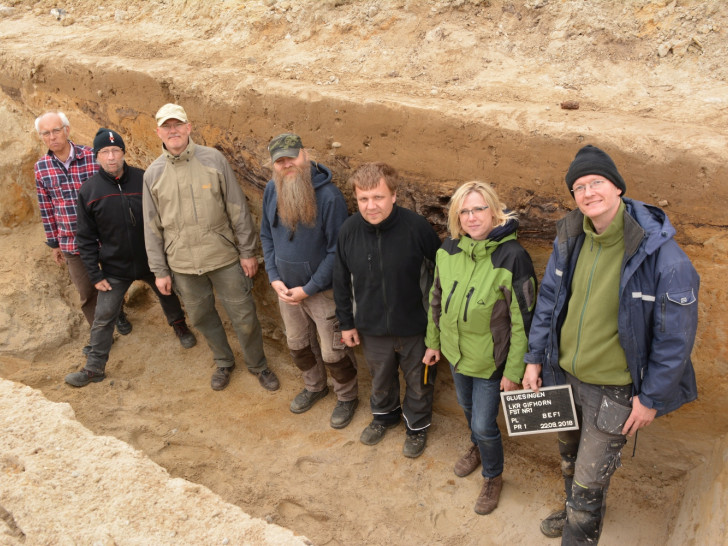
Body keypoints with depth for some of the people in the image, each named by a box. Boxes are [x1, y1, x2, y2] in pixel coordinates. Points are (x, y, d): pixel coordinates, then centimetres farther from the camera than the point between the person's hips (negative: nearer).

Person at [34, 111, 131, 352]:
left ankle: (118, 313, 46)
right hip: (72, 241, 2)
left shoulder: (93, 157, -13)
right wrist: (54, 243, 10)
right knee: (86, 291, 9)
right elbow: (46, 209, 6)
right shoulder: (41, 168, -3)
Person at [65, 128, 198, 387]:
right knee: (103, 318, 4)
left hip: (152, 261, 1)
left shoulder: (143, 179, -11)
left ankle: (180, 327, 52)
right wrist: (95, 275, -6)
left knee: (168, 297, 21)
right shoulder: (89, 190, -9)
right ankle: (94, 368, 19)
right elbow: (86, 238, -3)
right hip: (114, 268, 0)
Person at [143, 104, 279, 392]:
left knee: (244, 316, 6)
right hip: (182, 265, 2)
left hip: (224, 257, -2)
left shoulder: (213, 159, -6)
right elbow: (152, 227, 6)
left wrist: (247, 251, -3)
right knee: (202, 317, 16)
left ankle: (258, 365, 30)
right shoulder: (153, 174, 1)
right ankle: (223, 362, 41)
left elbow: (238, 209, -3)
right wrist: (159, 271, 5)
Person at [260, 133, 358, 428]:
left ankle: (347, 397, 36)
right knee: (298, 344, 24)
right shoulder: (272, 191, -5)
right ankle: (314, 386, 50)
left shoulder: (329, 196, -23)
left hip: (323, 290, -6)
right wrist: (274, 278, -4)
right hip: (286, 288, 6)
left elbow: (337, 251, -20)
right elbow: (267, 235, 6)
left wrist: (308, 289, -18)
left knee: (333, 352, 9)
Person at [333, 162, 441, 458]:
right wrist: (346, 322, 6)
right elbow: (342, 281, 0)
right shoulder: (349, 230, -14)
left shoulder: (417, 227, -24)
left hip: (415, 326, -2)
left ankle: (417, 425, 48)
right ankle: (384, 414, 57)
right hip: (372, 328, 3)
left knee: (418, 381, 20)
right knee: (380, 378, 27)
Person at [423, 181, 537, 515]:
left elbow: (523, 320, -18)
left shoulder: (512, 257, -25)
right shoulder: (449, 249, -9)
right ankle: (477, 449, 57)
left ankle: (493, 477, 36)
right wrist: (433, 342, 12)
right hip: (455, 352, 5)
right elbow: (437, 299, 5)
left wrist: (514, 371, -14)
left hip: (490, 360, -5)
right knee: (467, 407, 26)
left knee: (483, 424, 6)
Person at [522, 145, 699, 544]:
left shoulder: (660, 254, -23)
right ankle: (575, 511, 55)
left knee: (590, 479, 4)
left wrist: (652, 399, -11)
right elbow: (548, 299, 6)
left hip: (613, 389, -6)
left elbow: (676, 336, -16)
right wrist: (534, 358, 5)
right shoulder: (570, 240, -6)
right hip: (564, 374, 6)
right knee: (569, 456, 27)